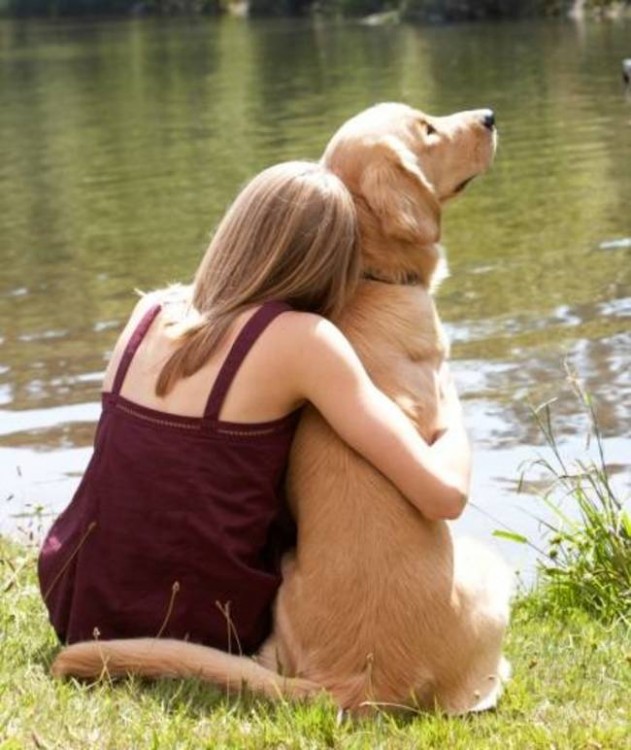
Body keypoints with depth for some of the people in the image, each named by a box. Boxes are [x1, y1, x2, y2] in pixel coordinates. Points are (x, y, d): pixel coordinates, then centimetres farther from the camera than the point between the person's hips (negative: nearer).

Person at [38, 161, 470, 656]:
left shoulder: (153, 311, 4)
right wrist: (449, 407, 6)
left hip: (81, 610, 5)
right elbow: (444, 494, -15)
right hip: (197, 632, -4)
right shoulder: (301, 340, -13)